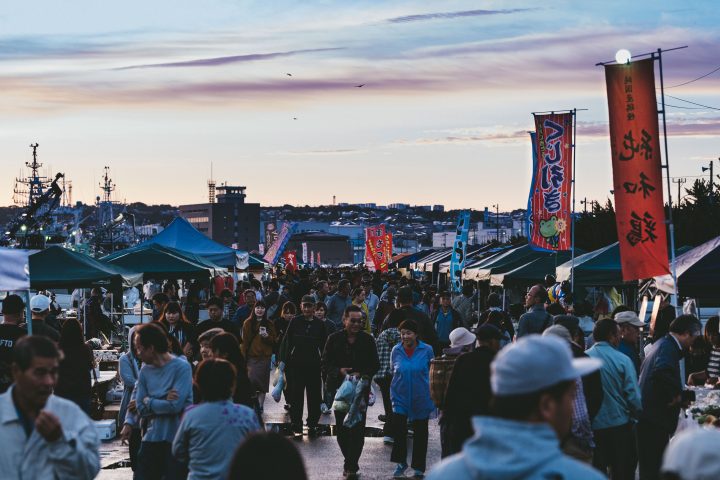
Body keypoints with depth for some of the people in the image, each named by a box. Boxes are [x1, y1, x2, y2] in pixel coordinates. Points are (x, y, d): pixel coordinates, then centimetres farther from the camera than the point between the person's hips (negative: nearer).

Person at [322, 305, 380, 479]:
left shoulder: (368, 340, 2)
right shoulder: (334, 339, 2)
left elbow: (375, 365, 3)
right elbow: (325, 364, 1)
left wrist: (362, 375, -14)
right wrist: (339, 371, -17)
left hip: (361, 389, -1)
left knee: (357, 429, -7)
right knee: (341, 429, 7)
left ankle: (351, 466, -3)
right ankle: (351, 463, 24)